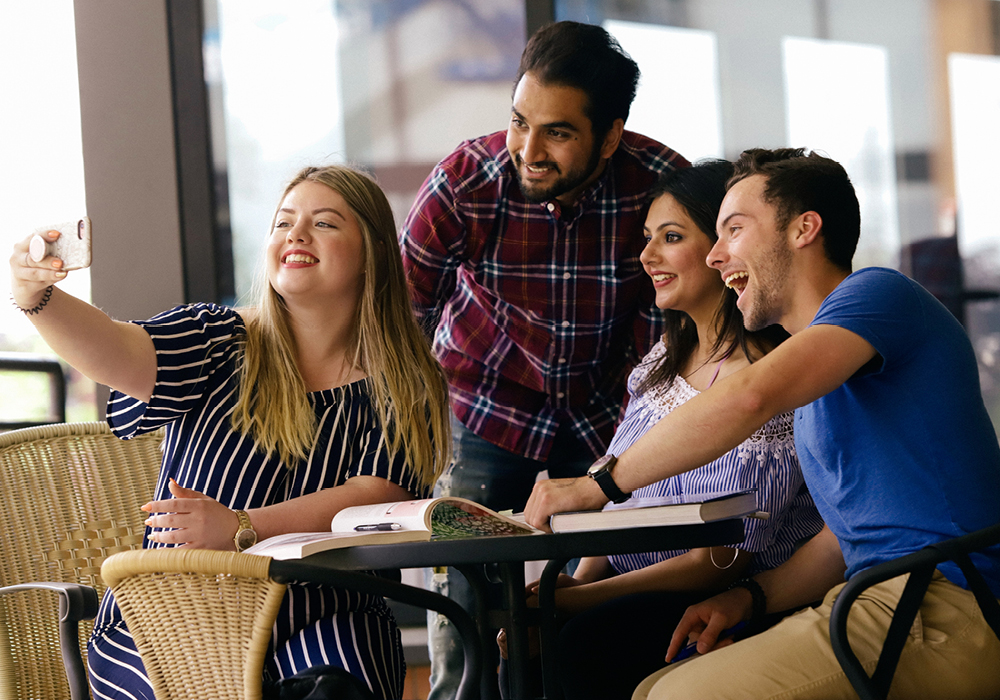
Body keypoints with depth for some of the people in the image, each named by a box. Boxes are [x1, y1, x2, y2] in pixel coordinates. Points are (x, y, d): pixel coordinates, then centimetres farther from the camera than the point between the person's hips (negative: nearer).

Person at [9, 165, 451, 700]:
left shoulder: (408, 387, 5)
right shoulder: (220, 342, 4)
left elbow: (375, 497, -8)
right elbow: (118, 353, -15)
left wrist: (240, 529, -22)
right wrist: (35, 295, -37)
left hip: (323, 622, 0)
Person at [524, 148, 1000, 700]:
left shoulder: (877, 293, -8)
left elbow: (750, 397, -25)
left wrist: (600, 484, -17)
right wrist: (750, 597, 6)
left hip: (943, 612, -9)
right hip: (881, 600, 9)